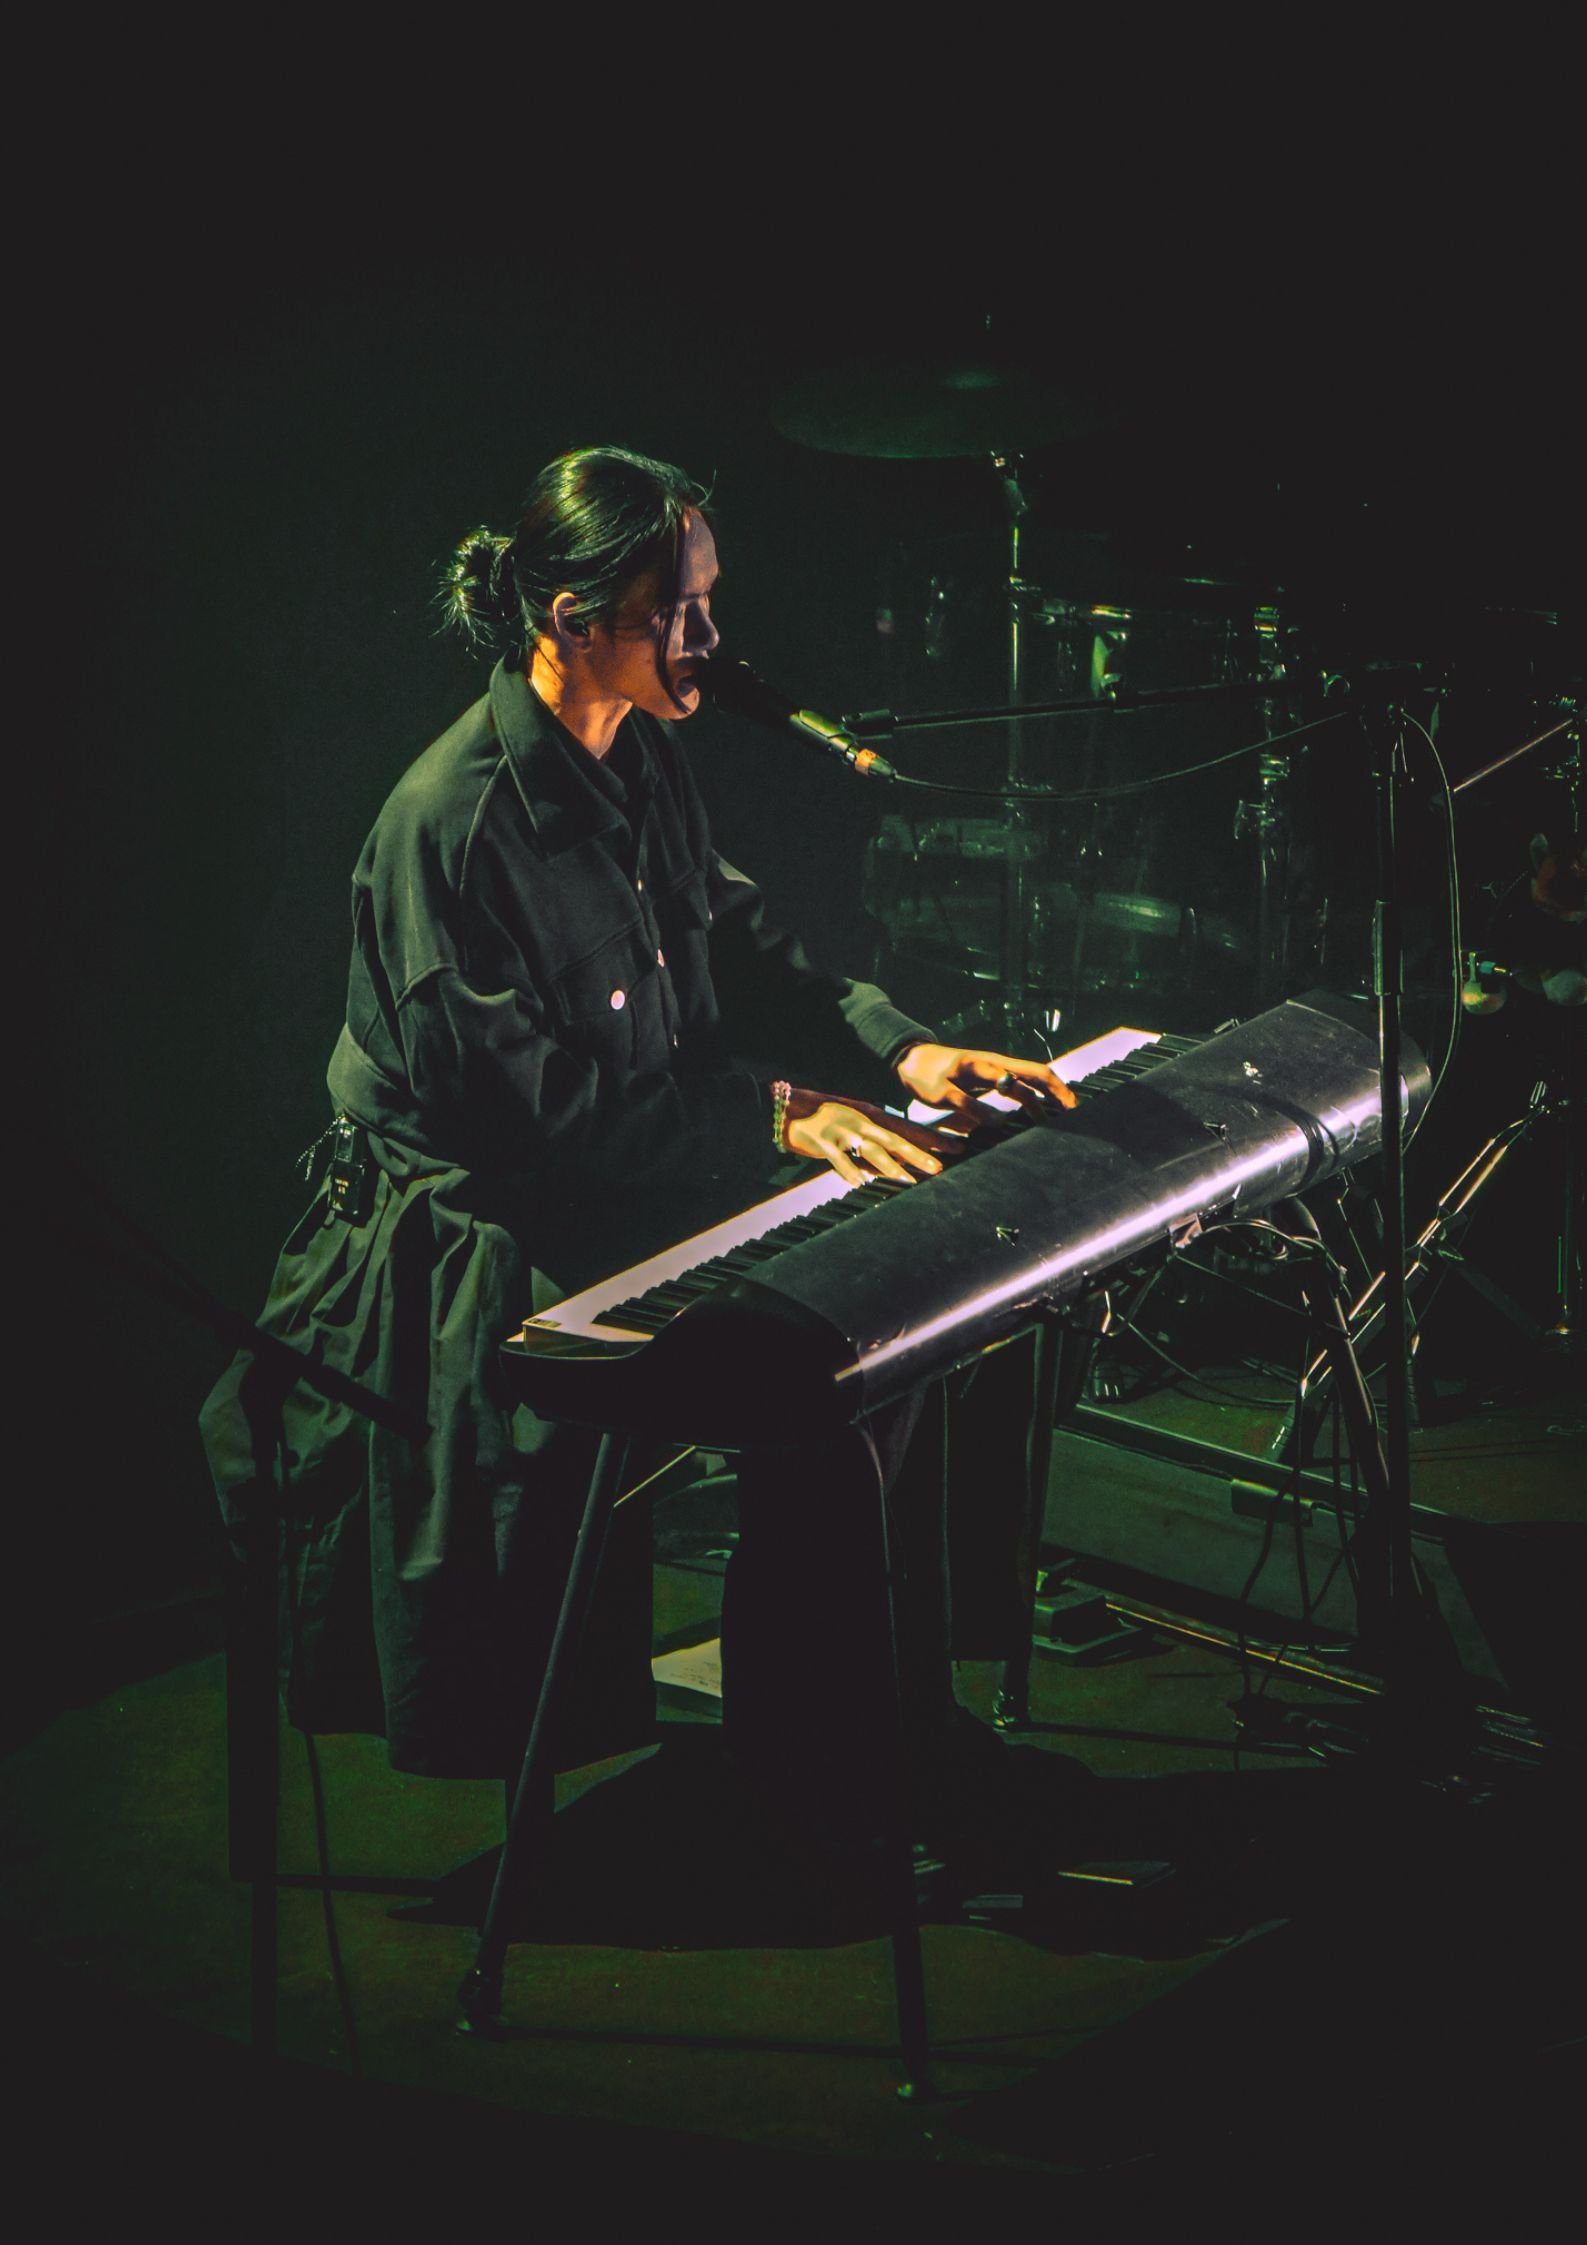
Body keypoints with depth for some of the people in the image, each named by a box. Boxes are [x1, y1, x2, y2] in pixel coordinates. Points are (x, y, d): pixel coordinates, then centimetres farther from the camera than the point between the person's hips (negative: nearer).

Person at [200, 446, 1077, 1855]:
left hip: (644, 1191, 8)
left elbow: (748, 955, 11)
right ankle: (794, 1732, -4)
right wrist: (775, 1115, -27)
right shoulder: (455, 818, -23)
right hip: (485, 1247, -8)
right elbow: (519, 1102, -26)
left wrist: (903, 1052, -6)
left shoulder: (646, 764, 5)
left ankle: (880, 1716, 3)